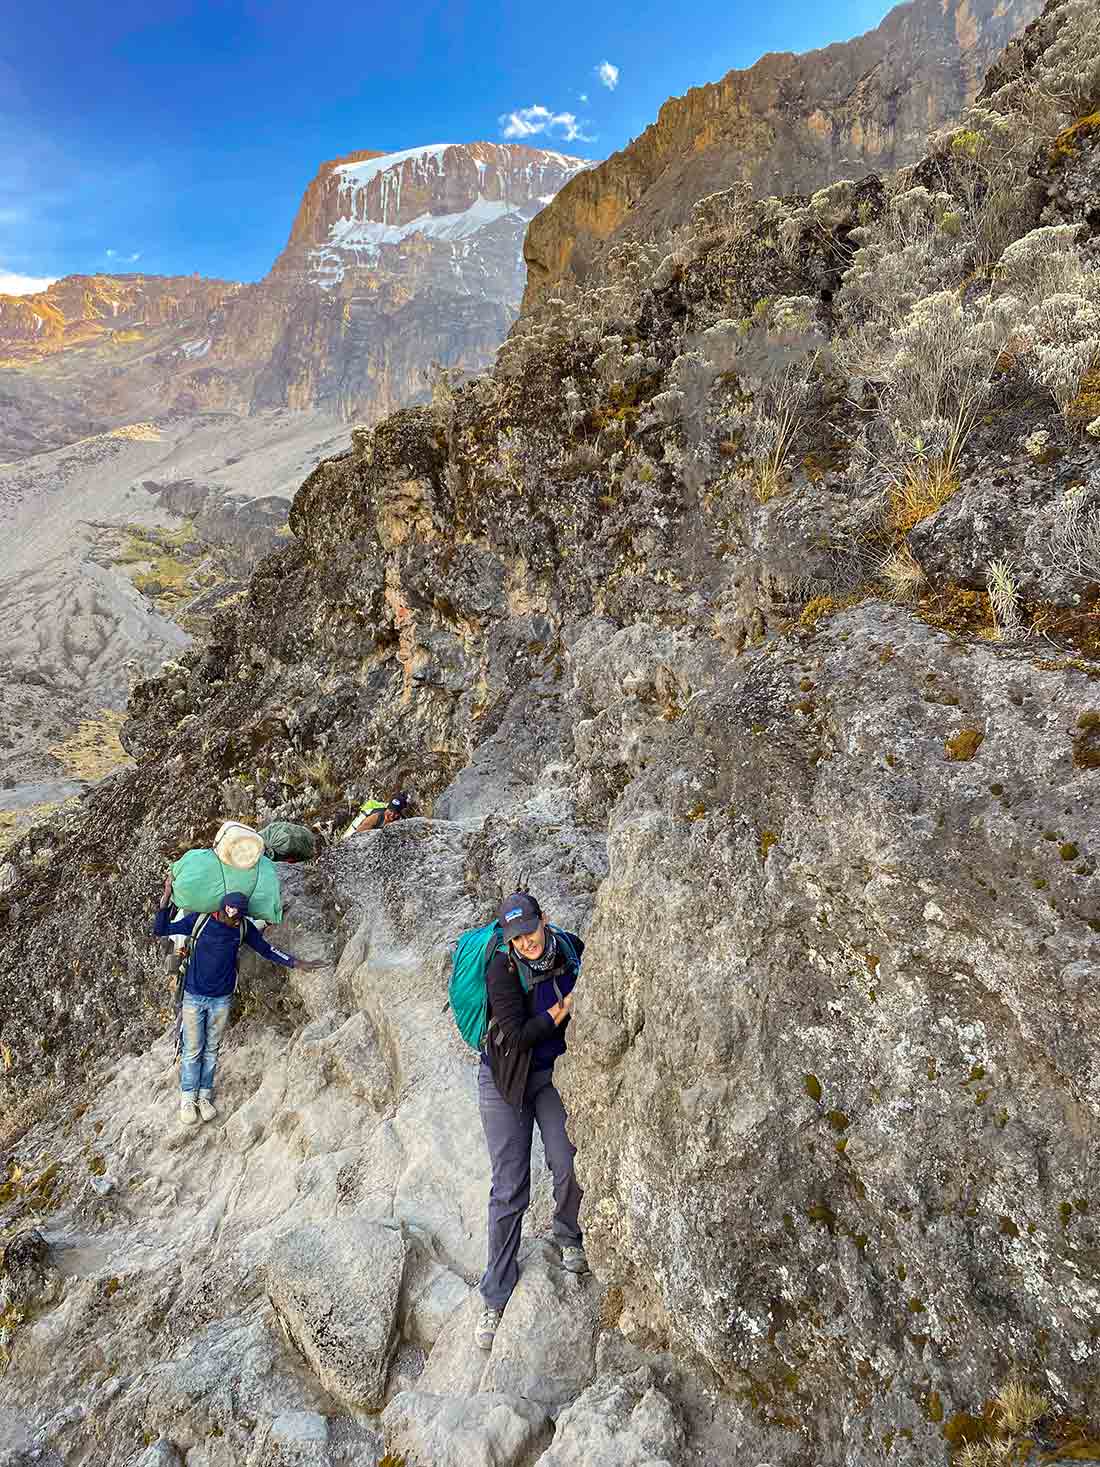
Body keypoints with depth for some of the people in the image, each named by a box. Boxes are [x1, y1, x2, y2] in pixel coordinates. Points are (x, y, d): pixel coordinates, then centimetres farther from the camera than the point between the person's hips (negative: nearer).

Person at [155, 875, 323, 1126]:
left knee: (211, 1049, 13)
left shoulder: (244, 927, -9)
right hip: (194, 997, -2)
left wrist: (296, 963, -3)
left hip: (221, 1000, 2)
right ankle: (188, 1099, 21)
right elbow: (160, 930, -12)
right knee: (192, 1050, 6)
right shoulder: (199, 920, -16)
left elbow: (266, 949, 2)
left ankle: (205, 1096, 27)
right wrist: (166, 899, -25)